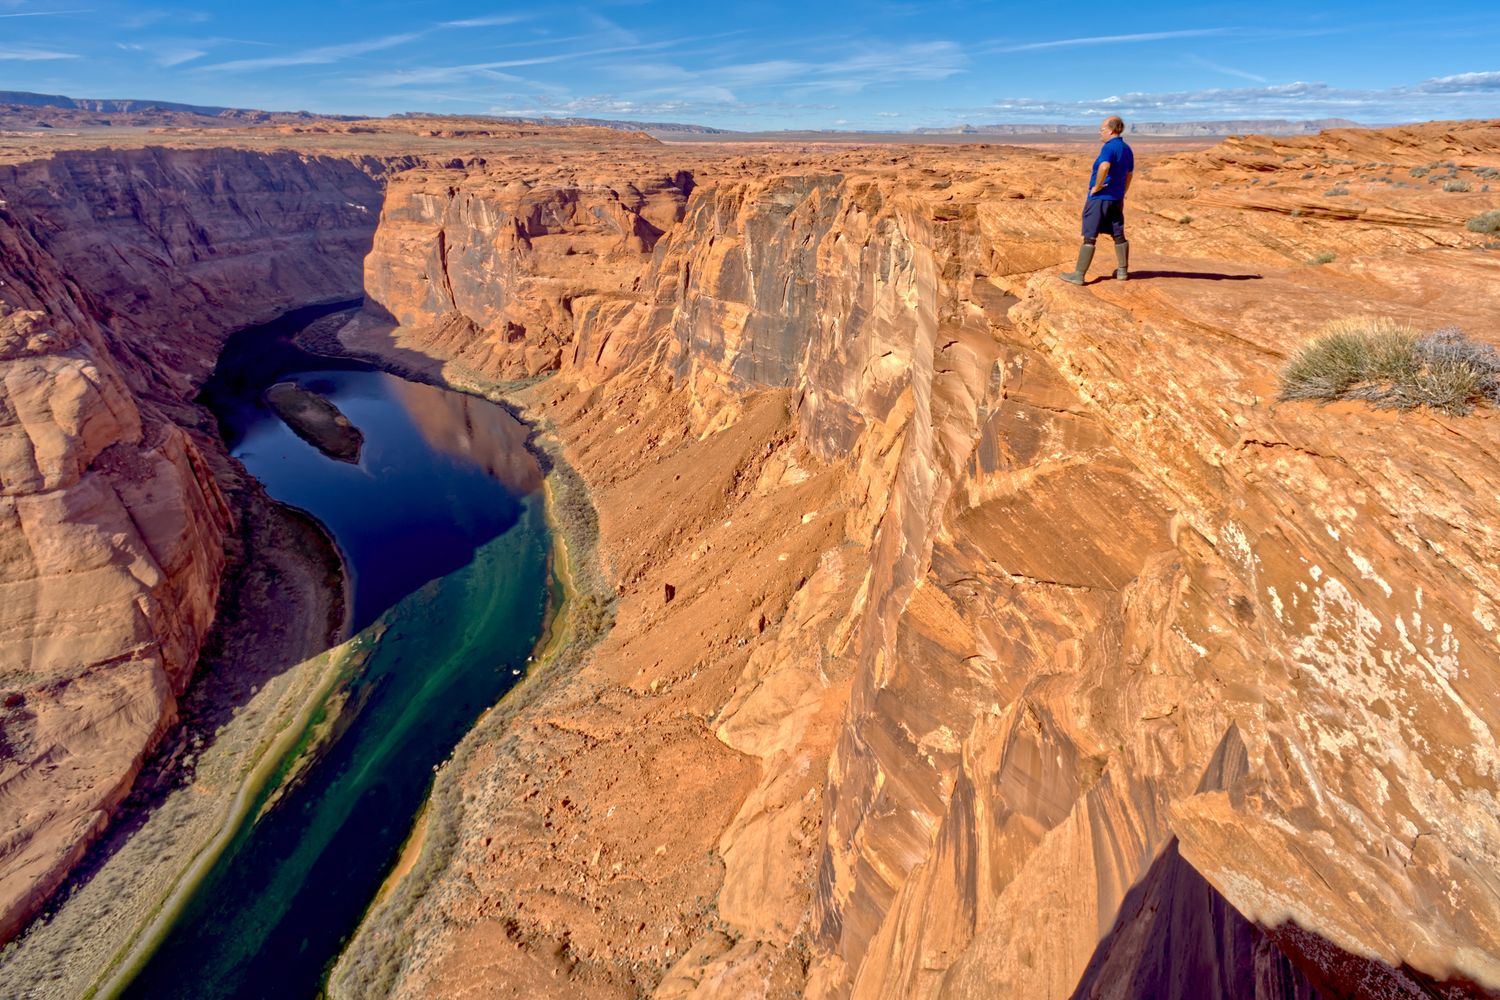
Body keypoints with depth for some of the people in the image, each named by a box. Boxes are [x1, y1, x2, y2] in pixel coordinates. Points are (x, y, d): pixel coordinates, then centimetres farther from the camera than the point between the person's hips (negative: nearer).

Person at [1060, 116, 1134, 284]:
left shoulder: (1109, 147, -15)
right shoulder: (1127, 149, 13)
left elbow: (1104, 166, -35)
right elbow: (1129, 175, 21)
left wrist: (1097, 186, -22)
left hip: (1100, 198, -8)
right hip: (1116, 199, 8)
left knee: (1089, 237, -6)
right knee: (1118, 235, 15)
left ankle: (1079, 274, -5)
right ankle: (1122, 270, 22)